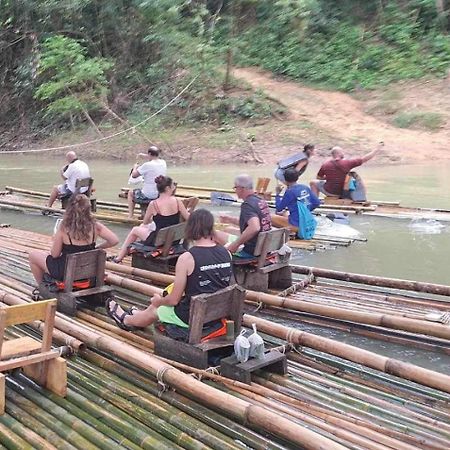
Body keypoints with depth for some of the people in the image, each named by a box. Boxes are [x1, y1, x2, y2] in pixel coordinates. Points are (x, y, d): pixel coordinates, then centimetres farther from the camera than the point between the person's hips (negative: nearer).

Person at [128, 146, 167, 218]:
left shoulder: (147, 165, -22)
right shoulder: (163, 163, -3)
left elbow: (133, 175, -14)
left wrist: (135, 167, 7)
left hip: (148, 195, -7)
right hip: (160, 194, 7)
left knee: (131, 192, 22)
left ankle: (130, 216, 23)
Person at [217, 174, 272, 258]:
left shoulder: (247, 205, -22)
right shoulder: (261, 201, 8)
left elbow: (254, 227, -39)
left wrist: (235, 245, -30)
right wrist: (230, 220, 24)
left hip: (251, 250, -9)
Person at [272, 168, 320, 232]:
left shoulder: (290, 191, -16)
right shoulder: (305, 188, 3)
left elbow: (279, 208, -8)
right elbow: (317, 202, 7)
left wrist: (278, 193, 2)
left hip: (297, 224, -8)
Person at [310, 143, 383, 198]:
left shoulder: (325, 165, -13)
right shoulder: (347, 163, -15)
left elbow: (319, 178, 3)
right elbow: (365, 159, -8)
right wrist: (377, 149, 2)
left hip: (329, 192, -1)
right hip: (342, 192, 1)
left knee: (313, 182, 20)